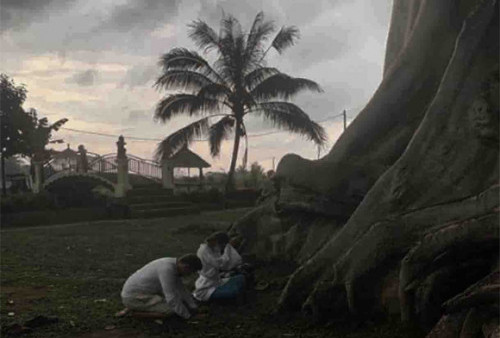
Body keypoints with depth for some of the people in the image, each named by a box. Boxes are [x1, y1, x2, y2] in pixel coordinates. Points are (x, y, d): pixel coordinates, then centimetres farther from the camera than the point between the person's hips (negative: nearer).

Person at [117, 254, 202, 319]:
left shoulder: (173, 264, 5)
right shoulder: (167, 269, -28)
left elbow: (181, 290, 16)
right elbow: (172, 298, -28)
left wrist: (194, 309, 16)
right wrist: (187, 316, -15)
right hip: (134, 297, -10)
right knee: (172, 310, -17)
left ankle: (131, 308, 14)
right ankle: (135, 312, -5)